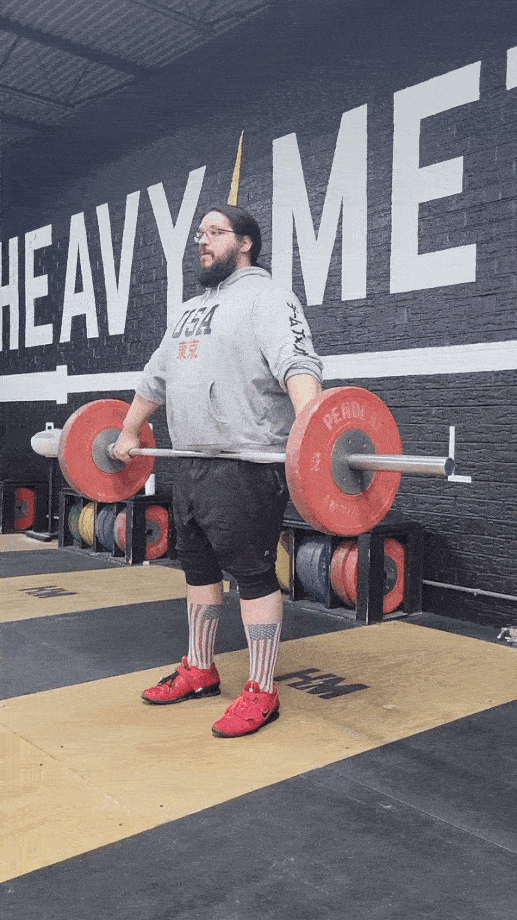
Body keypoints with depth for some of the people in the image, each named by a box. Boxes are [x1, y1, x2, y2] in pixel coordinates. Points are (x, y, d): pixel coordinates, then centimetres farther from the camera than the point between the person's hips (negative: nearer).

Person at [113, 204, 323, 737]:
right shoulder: (191, 310, 21)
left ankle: (261, 693, 9)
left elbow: (297, 365, -23)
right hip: (190, 465, 9)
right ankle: (199, 672, 30)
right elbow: (154, 378, 29)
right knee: (198, 569, 16)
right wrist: (129, 432, 29)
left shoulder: (264, 298, -6)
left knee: (252, 575, -2)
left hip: (245, 467, -9)